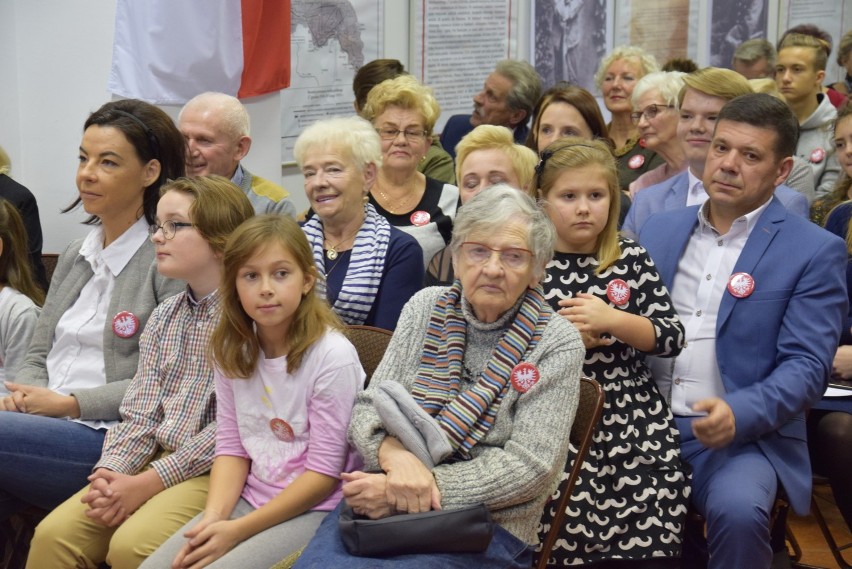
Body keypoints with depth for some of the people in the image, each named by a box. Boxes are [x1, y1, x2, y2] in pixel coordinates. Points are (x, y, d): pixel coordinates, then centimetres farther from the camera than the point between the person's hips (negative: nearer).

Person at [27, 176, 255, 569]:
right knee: (54, 535, -12)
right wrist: (111, 472, -10)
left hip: (213, 468, -6)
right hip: (155, 459, 7)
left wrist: (147, 483, -17)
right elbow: (140, 412, 9)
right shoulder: (163, 317, 14)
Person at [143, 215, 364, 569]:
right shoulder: (232, 350, 2)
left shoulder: (332, 356, -18)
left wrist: (238, 530, -17)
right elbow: (232, 445, 4)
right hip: (251, 497, 6)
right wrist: (214, 516, -14)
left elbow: (324, 472, -16)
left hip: (314, 508, -5)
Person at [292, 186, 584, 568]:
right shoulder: (425, 308, 9)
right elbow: (369, 408, 6)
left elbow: (530, 465, -10)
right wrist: (396, 456, -18)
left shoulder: (557, 345, -2)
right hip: (382, 505, 4)